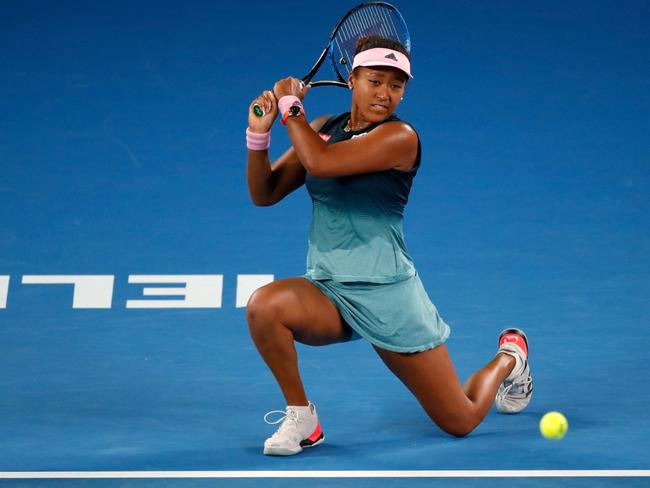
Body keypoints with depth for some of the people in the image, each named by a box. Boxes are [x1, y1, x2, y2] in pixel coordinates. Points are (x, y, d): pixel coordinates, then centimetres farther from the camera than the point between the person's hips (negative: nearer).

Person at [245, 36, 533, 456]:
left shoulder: (399, 137, -14)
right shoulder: (322, 128, 6)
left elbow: (320, 163, -27)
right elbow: (265, 193, 5)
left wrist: (291, 106, -12)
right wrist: (259, 133, -11)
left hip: (387, 295, -4)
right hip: (326, 290, 4)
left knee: (461, 423, 4)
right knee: (264, 306, -32)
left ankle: (510, 355, 39)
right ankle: (302, 418, -7)